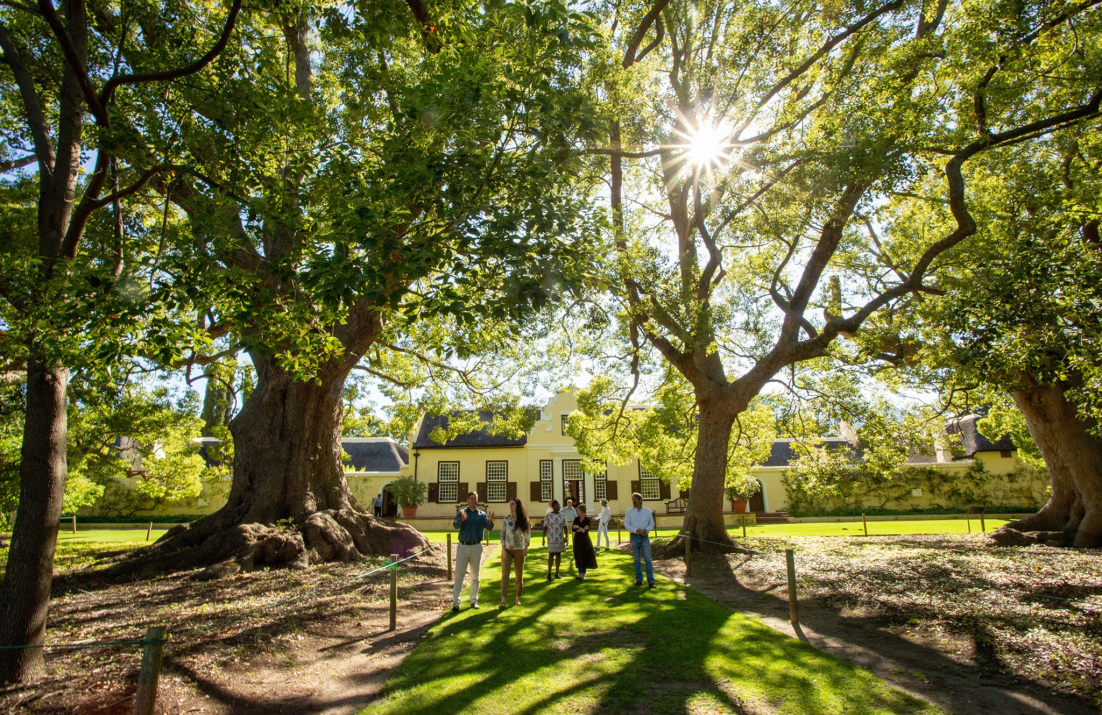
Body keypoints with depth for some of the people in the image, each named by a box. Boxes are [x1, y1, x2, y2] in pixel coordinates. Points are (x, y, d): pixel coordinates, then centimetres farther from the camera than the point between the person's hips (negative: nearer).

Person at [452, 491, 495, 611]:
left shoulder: (482, 514, 7)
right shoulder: (462, 513, 4)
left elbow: (489, 527, -8)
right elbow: (455, 525, -15)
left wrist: (490, 521, -31)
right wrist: (461, 520, -37)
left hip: (476, 547, 2)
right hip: (463, 547, -1)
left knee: (475, 576, 9)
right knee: (459, 574, -3)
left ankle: (474, 600, 18)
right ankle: (455, 601, -1)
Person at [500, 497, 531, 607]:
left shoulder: (523, 520, 2)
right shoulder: (506, 519, 2)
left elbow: (527, 534, 2)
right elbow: (502, 534, 1)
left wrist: (526, 547, -8)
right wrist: (503, 549, -7)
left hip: (519, 550, 1)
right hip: (507, 549, -1)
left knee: (519, 575, 7)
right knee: (505, 574, -8)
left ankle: (517, 598, 19)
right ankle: (503, 600, -10)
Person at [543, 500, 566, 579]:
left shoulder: (562, 515, 2)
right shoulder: (548, 515, -6)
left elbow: (565, 526, 2)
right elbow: (545, 527, -4)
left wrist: (566, 536, -7)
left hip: (560, 538, 3)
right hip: (551, 538, -3)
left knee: (559, 554, 7)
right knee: (551, 554, -8)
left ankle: (557, 573, 15)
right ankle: (549, 573, -4)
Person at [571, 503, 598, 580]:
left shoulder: (588, 520, -10)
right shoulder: (576, 519, 1)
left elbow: (585, 531, -18)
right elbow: (572, 529, -8)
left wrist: (578, 527, -16)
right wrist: (581, 529, -18)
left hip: (585, 540, -3)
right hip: (577, 540, 3)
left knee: (585, 557, 1)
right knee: (579, 557, 2)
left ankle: (583, 574, 9)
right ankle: (580, 574, 6)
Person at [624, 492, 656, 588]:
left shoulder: (647, 511, 4)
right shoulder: (629, 511, 1)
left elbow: (652, 523, 9)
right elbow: (626, 525, -2)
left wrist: (647, 529, -12)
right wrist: (637, 530, -16)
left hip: (645, 537, 0)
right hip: (634, 537, 0)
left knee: (648, 559, -5)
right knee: (636, 559, 7)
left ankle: (651, 581, -1)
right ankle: (639, 579, 18)